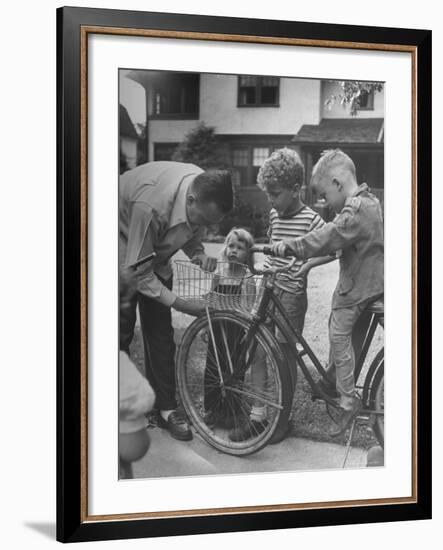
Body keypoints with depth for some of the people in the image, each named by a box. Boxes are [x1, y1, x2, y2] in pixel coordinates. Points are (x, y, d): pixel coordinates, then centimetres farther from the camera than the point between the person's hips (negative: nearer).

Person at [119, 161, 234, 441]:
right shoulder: (151, 204, -42)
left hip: (155, 255, 6)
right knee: (122, 333, -4)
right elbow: (138, 270, -31)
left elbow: (191, 234, 0)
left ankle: (166, 408, 11)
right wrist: (179, 303, -31)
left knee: (161, 334, 4)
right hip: (126, 257, -6)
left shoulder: (205, 190, -21)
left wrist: (200, 255, -22)